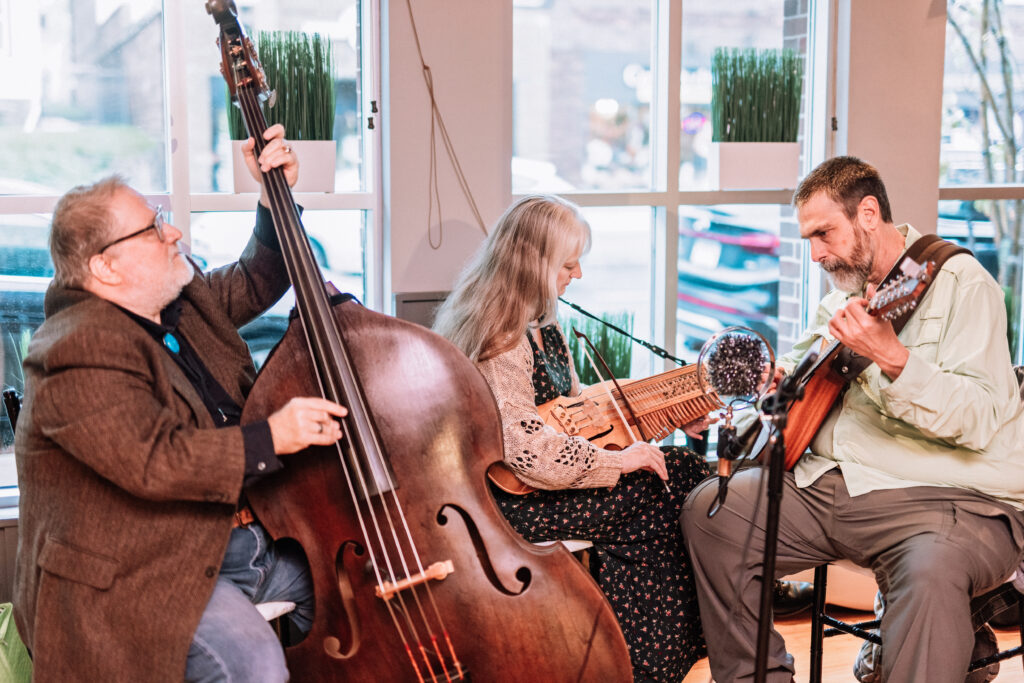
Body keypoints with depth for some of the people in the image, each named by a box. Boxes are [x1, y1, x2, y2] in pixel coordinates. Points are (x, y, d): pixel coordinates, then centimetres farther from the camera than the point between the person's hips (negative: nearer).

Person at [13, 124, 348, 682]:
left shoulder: (182, 301, 9)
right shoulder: (79, 354, -20)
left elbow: (256, 283, 21)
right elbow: (155, 462, -30)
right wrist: (272, 438, -29)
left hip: (241, 531, 9)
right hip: (139, 572, -9)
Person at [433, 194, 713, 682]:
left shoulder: (542, 325, 12)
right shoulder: (500, 339, -20)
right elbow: (527, 447, -28)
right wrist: (614, 460, -20)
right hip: (513, 497, -9)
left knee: (685, 468, -6)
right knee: (667, 492, -15)